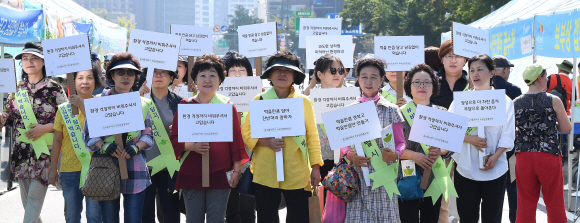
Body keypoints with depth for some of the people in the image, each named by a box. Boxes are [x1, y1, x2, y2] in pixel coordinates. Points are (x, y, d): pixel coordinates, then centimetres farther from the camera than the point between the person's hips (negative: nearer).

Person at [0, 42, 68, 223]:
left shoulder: (54, 89, -4)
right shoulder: (17, 89, 9)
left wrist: (43, 128, -16)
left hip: (44, 152, -4)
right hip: (21, 152, 5)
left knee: (35, 197, -9)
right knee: (26, 200, 9)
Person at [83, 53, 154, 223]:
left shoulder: (143, 103, 12)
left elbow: (148, 135, 11)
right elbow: (88, 135, 4)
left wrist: (135, 147, -9)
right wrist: (106, 146, -15)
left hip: (135, 171, 1)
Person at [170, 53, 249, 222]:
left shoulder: (228, 106, 5)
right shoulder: (185, 105, 7)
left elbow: (236, 141, 5)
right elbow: (174, 139, 4)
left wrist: (236, 171, 1)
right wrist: (192, 146, -15)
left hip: (220, 175, -1)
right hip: (191, 175, 1)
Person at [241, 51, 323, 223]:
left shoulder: (304, 102, 5)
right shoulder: (260, 100, 5)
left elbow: (312, 136, 7)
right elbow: (246, 131, 4)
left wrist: (316, 167, 1)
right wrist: (267, 142, -13)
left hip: (297, 174, 0)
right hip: (265, 173, 0)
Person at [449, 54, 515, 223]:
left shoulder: (504, 101, 4)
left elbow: (508, 136, 0)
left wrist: (495, 156, -14)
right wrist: (469, 138, -16)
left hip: (494, 169, 0)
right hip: (466, 169, 1)